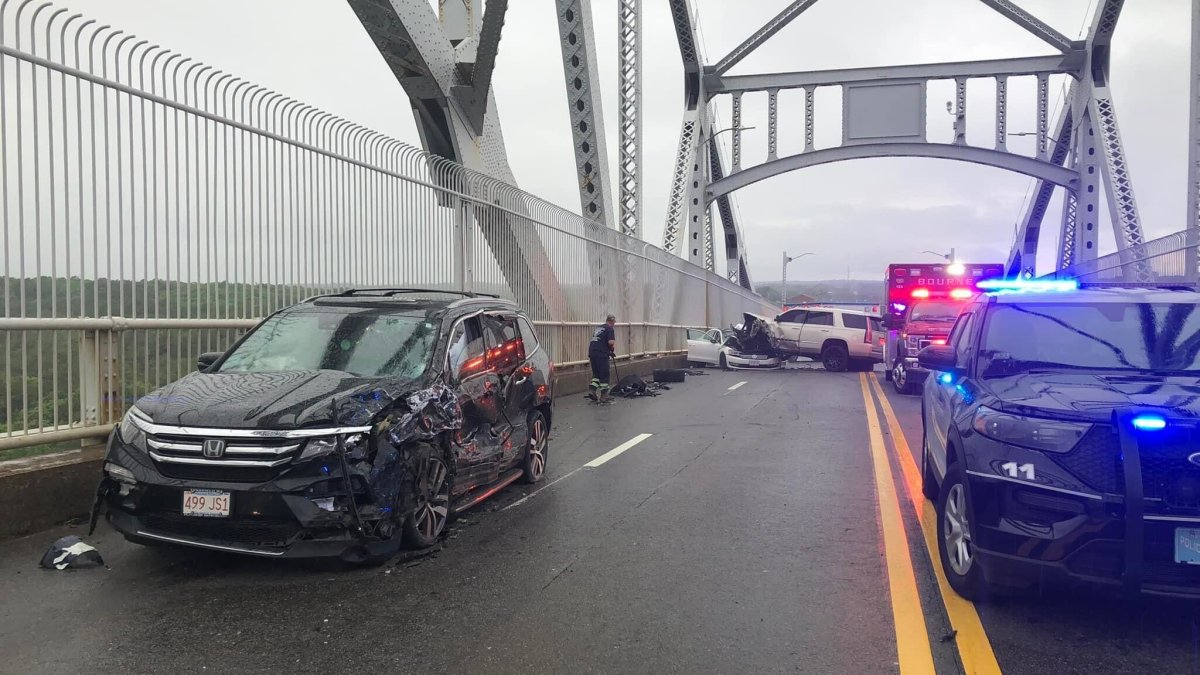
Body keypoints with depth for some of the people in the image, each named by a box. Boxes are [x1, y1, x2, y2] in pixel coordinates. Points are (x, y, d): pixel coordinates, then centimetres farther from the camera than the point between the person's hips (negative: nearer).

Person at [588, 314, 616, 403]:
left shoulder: (598, 328, 22)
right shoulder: (610, 329, -2)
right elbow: (610, 342, -16)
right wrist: (612, 349, 4)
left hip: (592, 352, 7)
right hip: (601, 354, -7)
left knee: (596, 373, 18)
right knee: (604, 375, 2)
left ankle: (592, 391, 5)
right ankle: (603, 396, 4)